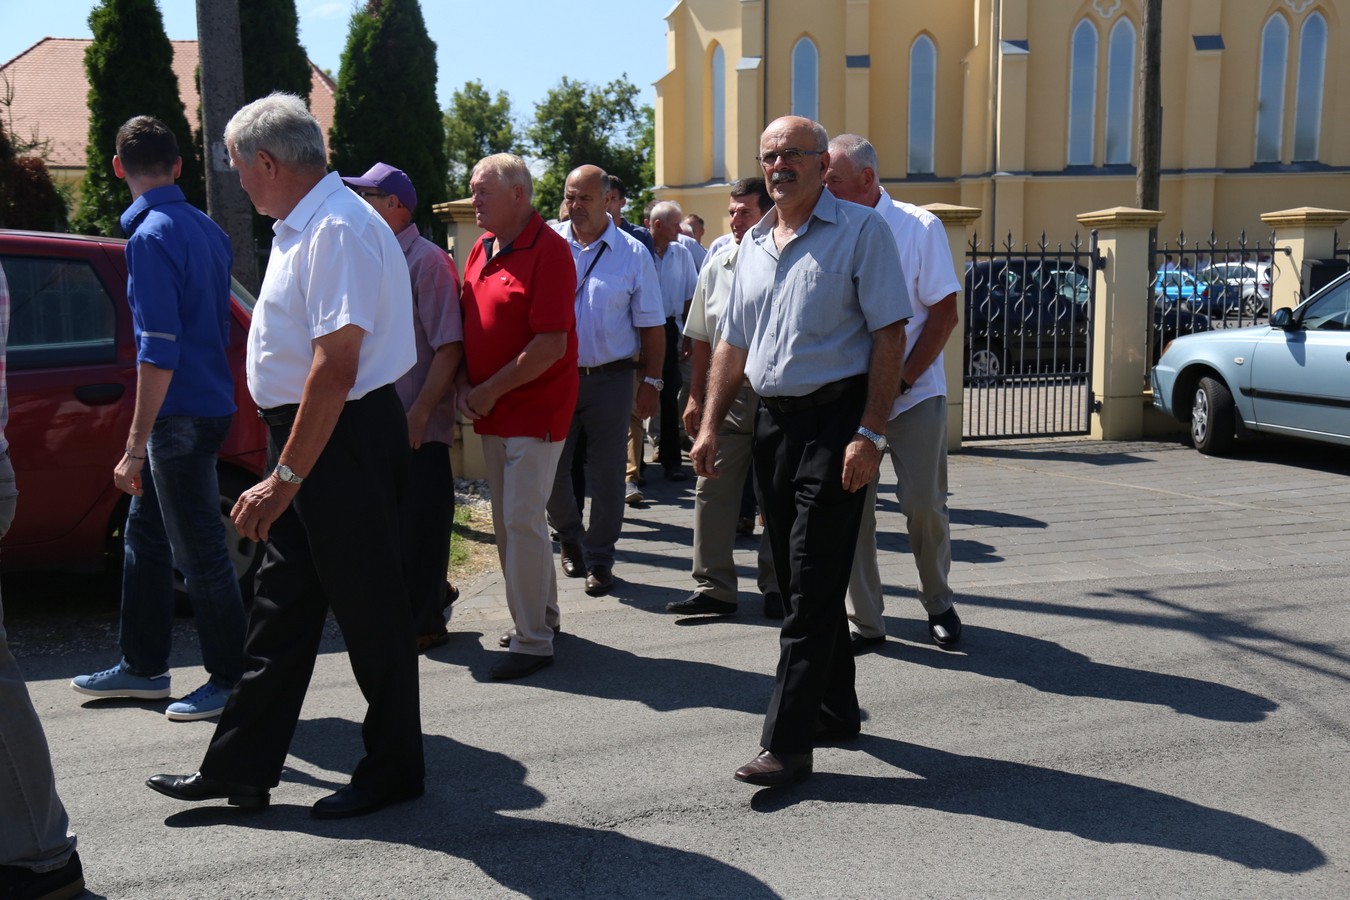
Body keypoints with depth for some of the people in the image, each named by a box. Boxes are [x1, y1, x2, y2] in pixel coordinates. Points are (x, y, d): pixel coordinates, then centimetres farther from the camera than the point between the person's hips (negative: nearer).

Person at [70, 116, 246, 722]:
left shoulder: (151, 235, -16)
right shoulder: (205, 228, 12)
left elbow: (159, 351, -23)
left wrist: (136, 446, -21)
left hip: (180, 415, -10)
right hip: (209, 398, 10)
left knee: (199, 549, -1)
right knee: (145, 534, 19)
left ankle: (230, 680, 11)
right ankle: (143, 668, 30)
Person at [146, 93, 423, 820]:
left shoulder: (338, 229, -19)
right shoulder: (300, 228, 14)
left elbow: (335, 366, -25)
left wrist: (286, 477, -24)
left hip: (342, 440, -10)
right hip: (305, 435, 10)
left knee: (367, 604, 3)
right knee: (282, 602, 13)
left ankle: (393, 769, 19)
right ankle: (240, 768, 24)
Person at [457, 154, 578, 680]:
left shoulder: (548, 250, -14)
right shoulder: (481, 250, 12)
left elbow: (551, 345, -20)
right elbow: (466, 328, 18)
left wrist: (491, 391, -15)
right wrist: (465, 387, 2)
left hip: (536, 409, -8)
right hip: (491, 413, 9)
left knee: (522, 521, -8)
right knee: (507, 521, 14)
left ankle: (533, 640, 2)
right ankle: (543, 615, 29)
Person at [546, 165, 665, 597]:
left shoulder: (633, 254, 2)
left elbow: (651, 325, 5)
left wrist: (651, 381, 0)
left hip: (610, 378, -1)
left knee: (606, 475, 2)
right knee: (551, 468, 7)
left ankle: (598, 561, 16)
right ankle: (570, 541, 32)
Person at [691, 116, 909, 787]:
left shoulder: (860, 230, -5)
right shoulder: (754, 244, 16)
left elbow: (889, 335, -11)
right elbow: (733, 344, 19)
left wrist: (870, 434, -17)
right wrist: (710, 425, 10)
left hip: (835, 419, -7)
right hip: (772, 423, 7)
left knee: (812, 586, -7)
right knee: (796, 577, 12)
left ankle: (787, 743, -3)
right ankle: (835, 710, 27)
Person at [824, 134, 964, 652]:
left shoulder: (920, 227, -4)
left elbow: (944, 313, -5)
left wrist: (901, 380, -12)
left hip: (913, 393, -2)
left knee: (924, 506, 0)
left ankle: (938, 603, 24)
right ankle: (864, 621, 14)